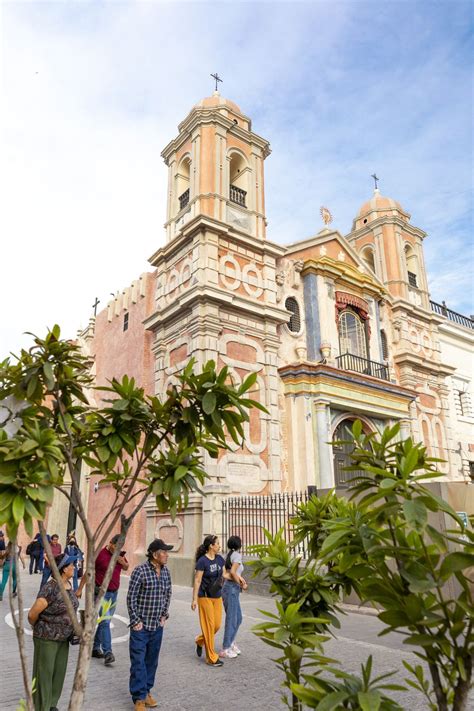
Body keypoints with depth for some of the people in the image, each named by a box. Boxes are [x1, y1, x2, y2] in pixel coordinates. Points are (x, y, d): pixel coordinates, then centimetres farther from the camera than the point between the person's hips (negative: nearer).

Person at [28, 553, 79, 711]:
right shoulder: (50, 589, -27)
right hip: (47, 638, -7)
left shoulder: (68, 584, -1)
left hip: (63, 638, 7)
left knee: (59, 672, 17)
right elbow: (32, 614, -18)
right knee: (44, 674, 8)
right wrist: (39, 629, 0)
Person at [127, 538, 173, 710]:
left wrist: (164, 615, 10)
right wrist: (136, 621, -12)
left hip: (157, 626, 6)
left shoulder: (165, 571, 2)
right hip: (141, 625, -5)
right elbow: (131, 598, -13)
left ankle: (147, 691, 31)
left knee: (152, 661, 15)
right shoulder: (140, 571, -16)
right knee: (138, 662, 1)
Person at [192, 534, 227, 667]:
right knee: (209, 626, 0)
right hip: (205, 597, -6)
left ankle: (200, 641, 36)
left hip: (217, 596, 6)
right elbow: (197, 581, -14)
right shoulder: (202, 561, -16)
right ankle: (211, 657, 13)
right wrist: (194, 599, -14)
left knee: (217, 625, 9)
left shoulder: (220, 559, 2)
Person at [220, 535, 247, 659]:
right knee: (231, 620, 1)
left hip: (230, 589, 9)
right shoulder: (237, 555, -13)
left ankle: (231, 643, 30)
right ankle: (225, 650, 10)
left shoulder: (229, 555, 13)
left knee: (238, 618, 18)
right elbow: (232, 572, -23)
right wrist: (241, 585, -12)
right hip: (232, 589, -9)